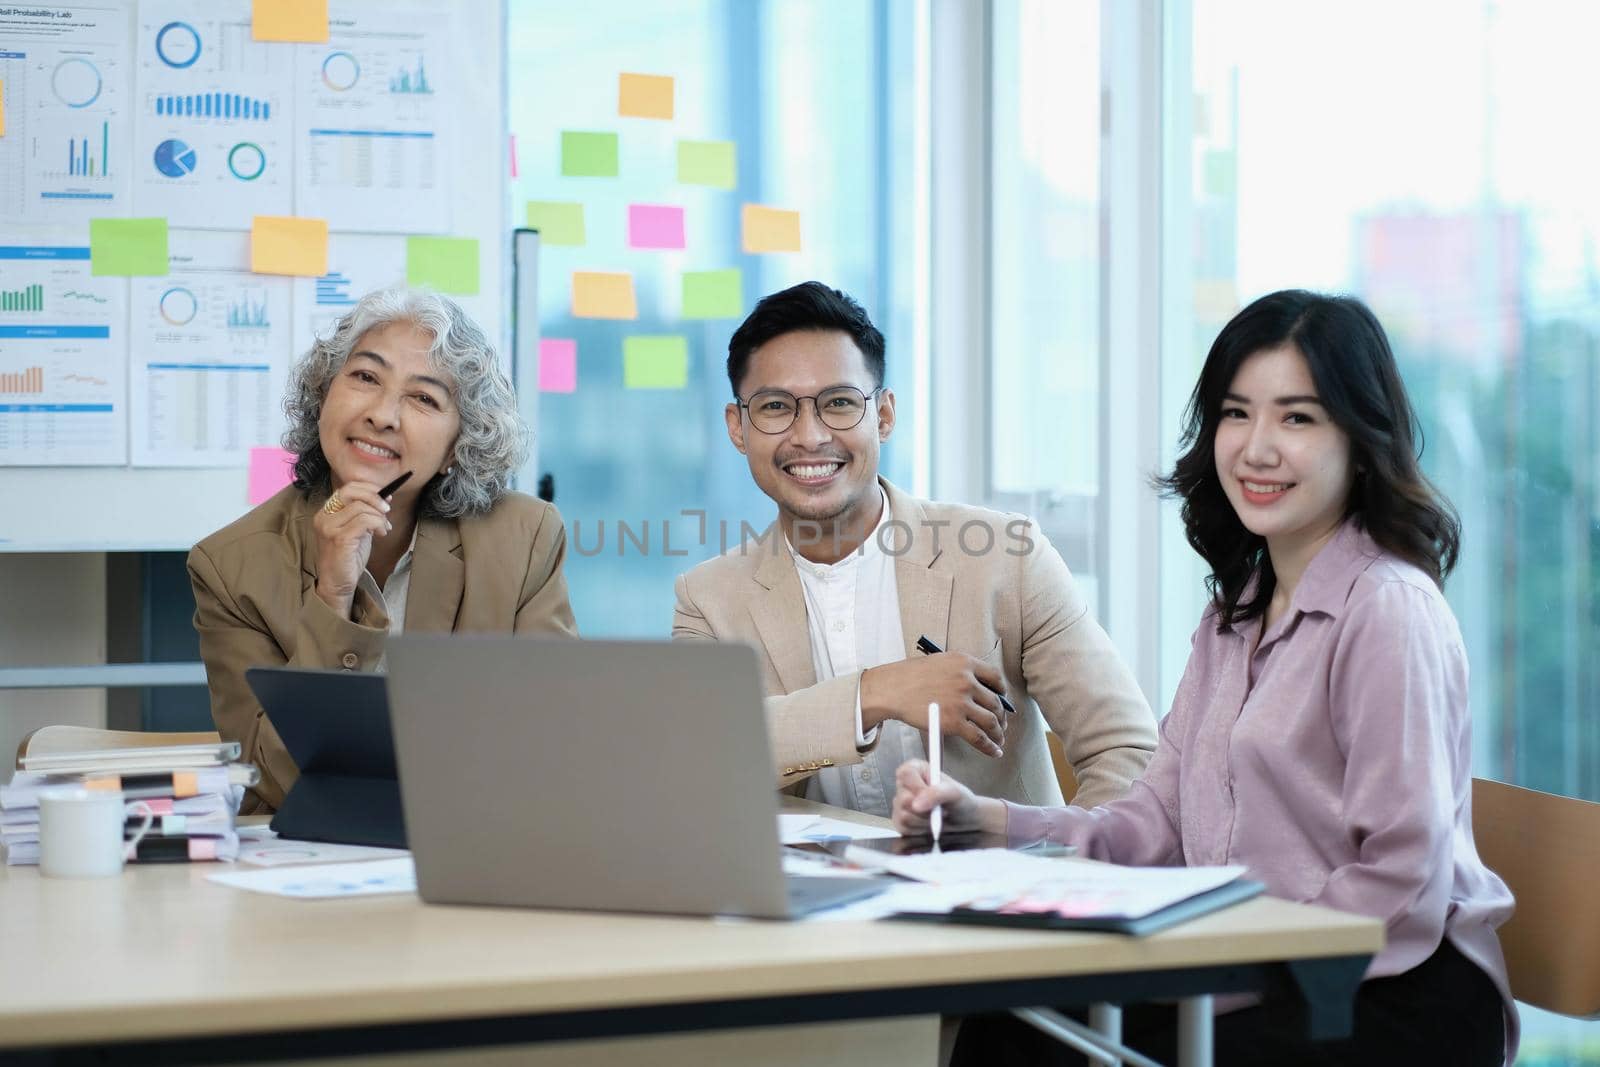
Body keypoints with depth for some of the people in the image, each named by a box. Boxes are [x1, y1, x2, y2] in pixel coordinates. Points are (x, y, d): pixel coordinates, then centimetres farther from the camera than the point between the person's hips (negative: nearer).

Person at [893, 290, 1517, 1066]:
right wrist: (980, 817, -4)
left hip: (1397, 1003, -7)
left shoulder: (1387, 608, -12)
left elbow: (1404, 888, -17)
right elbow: (1157, 825, 8)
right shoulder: (1237, 610, 16)